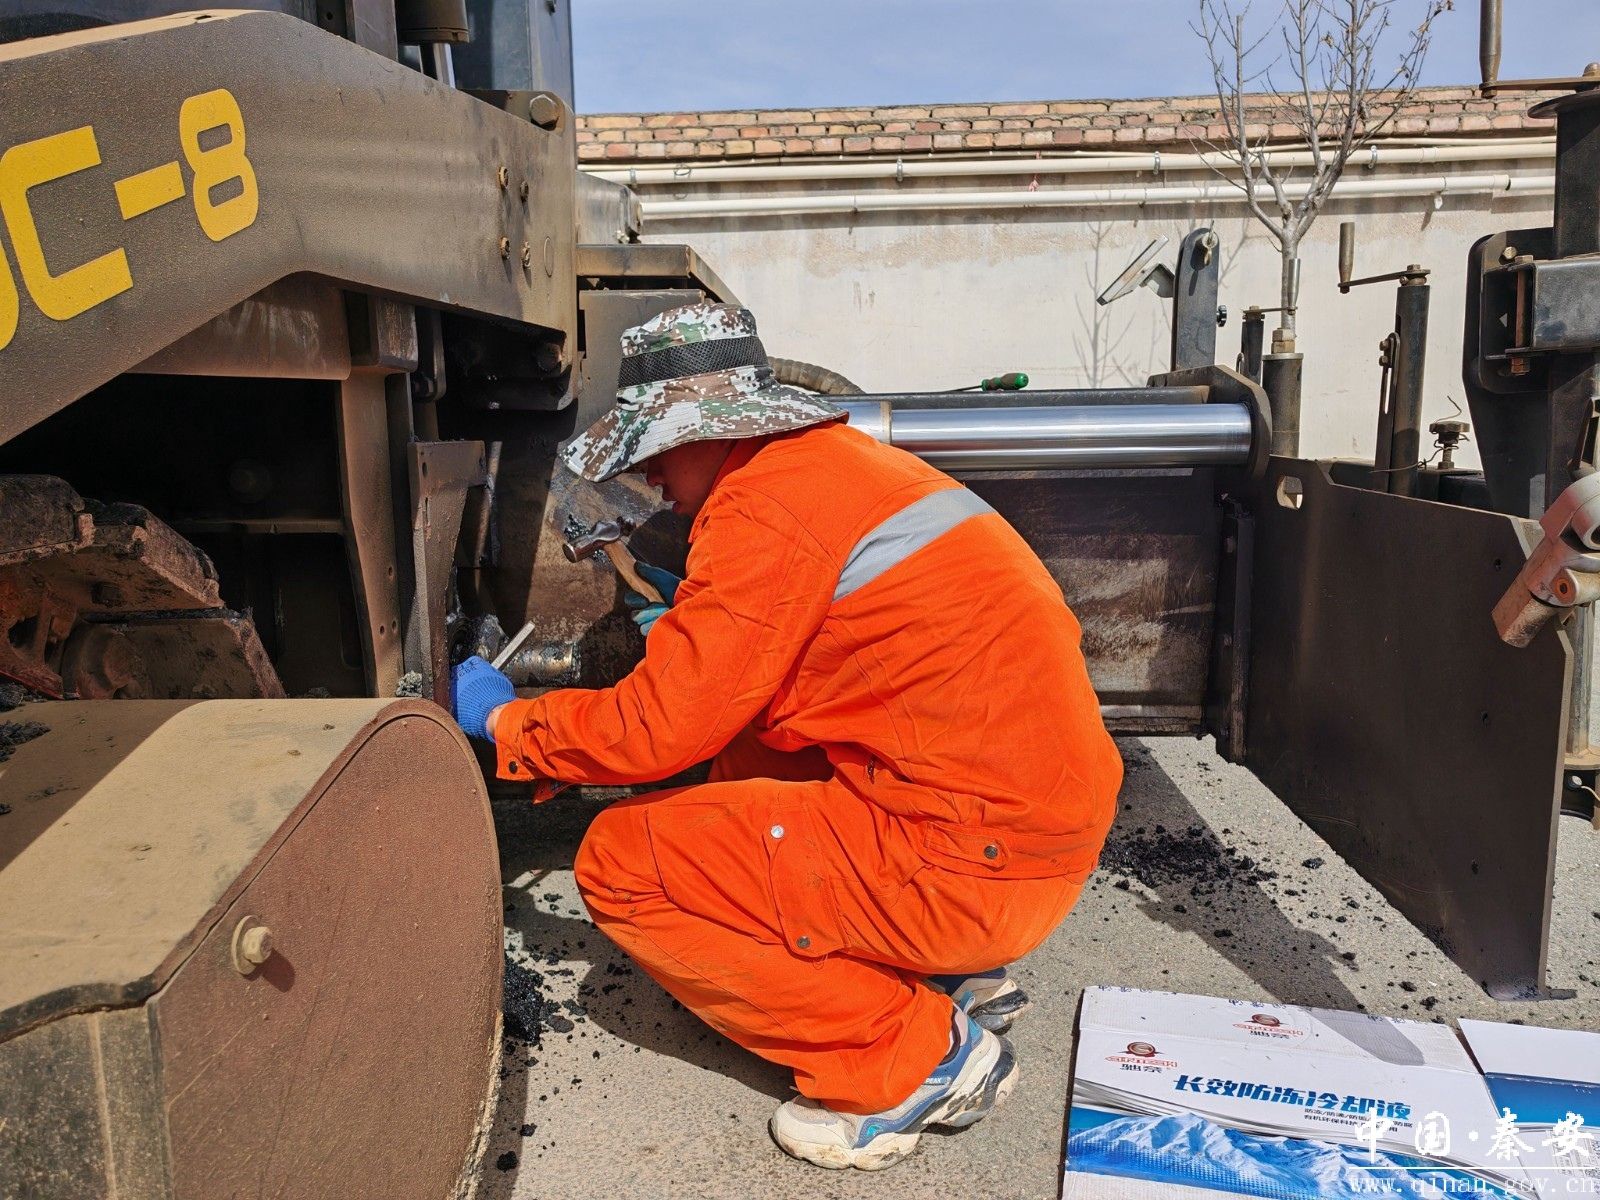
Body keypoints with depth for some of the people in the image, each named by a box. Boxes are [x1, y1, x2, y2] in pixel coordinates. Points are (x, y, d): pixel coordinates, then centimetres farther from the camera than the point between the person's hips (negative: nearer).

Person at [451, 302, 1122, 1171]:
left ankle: (913, 1060, 1)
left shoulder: (765, 504, -15)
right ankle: (954, 979, 17)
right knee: (746, 749, 24)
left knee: (621, 862, -5)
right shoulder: (837, 455, 13)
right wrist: (692, 617, 18)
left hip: (981, 868, -10)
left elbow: (659, 730, -12)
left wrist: (501, 720, 4)